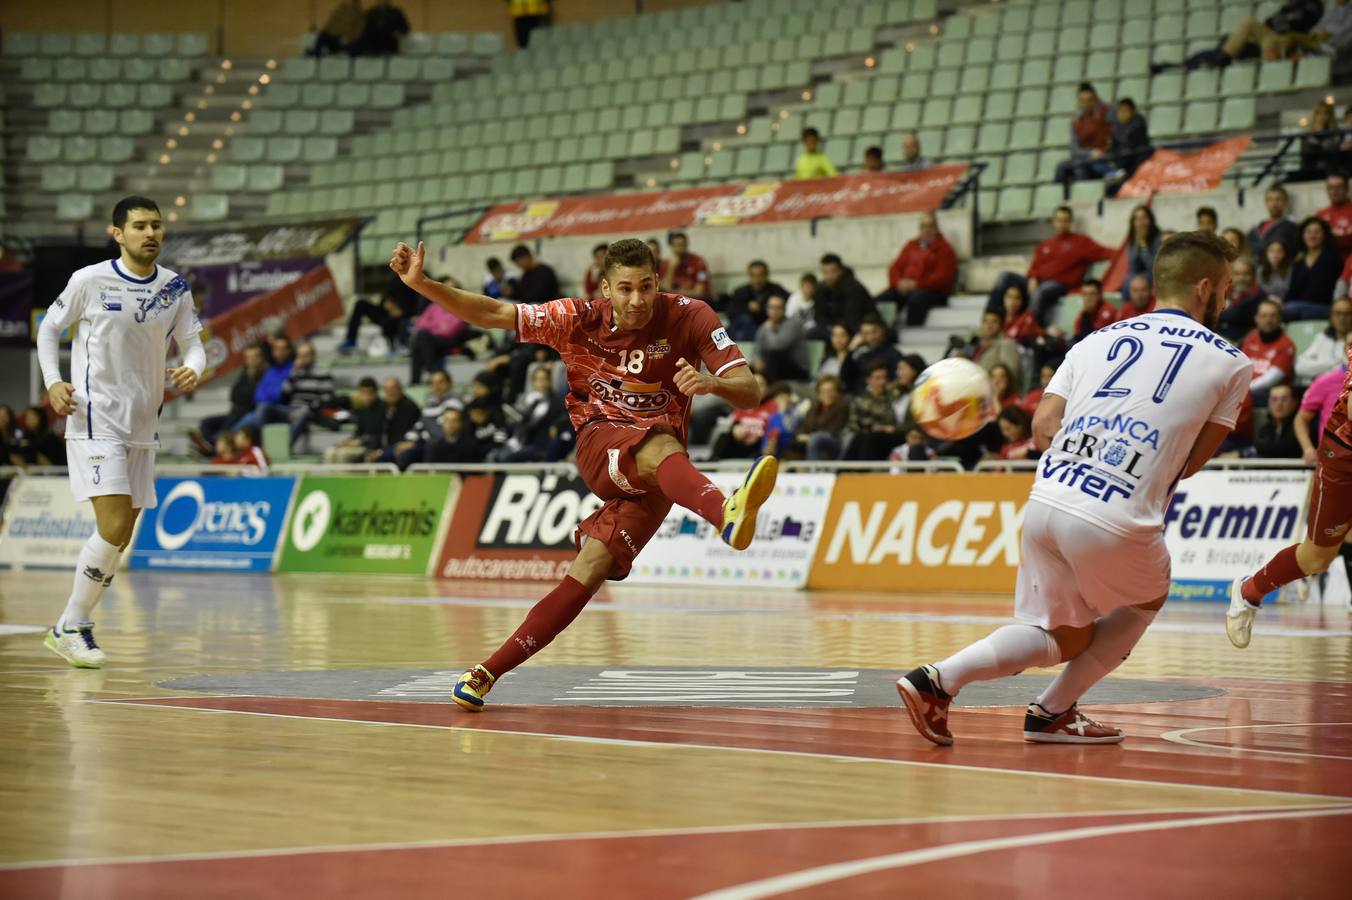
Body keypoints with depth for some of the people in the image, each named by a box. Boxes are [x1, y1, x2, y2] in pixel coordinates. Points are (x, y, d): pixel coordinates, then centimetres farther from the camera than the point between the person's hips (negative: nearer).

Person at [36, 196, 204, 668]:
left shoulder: (175, 288, 4)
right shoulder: (90, 281, -8)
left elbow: (192, 341, 7)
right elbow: (49, 328, 4)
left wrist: (192, 369, -16)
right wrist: (53, 381, -10)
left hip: (143, 425, 6)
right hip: (95, 420, -6)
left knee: (121, 537, 8)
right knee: (112, 528, -16)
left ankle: (74, 626, 21)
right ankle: (69, 626, -2)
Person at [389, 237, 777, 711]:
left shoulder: (690, 317, -8)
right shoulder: (580, 318, -4)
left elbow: (750, 392, -14)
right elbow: (492, 313, -1)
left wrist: (713, 383, -37)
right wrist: (421, 283, -14)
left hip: (653, 477, 1)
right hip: (601, 444, 0)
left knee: (589, 572, -15)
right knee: (662, 450, -36)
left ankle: (488, 672, -10)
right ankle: (725, 512, -69)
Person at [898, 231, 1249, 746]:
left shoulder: (1097, 340, 20)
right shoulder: (1229, 363, 9)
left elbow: (1043, 426, 10)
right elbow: (1190, 462, 12)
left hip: (1044, 504, 5)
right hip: (1116, 523, -5)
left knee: (1065, 638, 22)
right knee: (1148, 599, 29)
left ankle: (937, 679, 3)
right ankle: (1053, 712, 22)